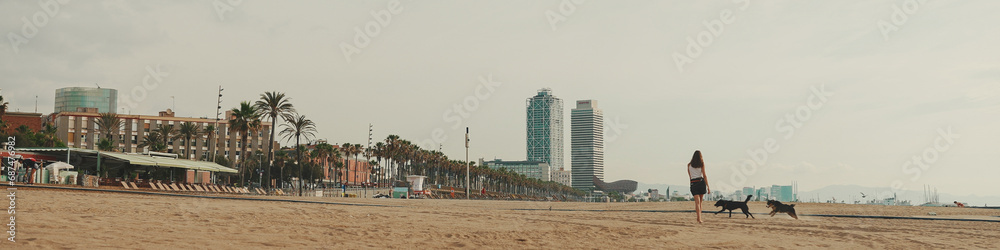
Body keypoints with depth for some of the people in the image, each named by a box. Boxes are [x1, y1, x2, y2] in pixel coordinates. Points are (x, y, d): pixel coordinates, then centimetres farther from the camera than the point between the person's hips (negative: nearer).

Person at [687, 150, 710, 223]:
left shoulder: (689, 165, 9)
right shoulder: (702, 164, 2)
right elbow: (704, 175, -3)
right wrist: (708, 187, -3)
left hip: (693, 183, 1)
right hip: (701, 181, -1)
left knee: (697, 202, -5)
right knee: (700, 201, 14)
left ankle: (699, 219, -17)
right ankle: (699, 218, 18)